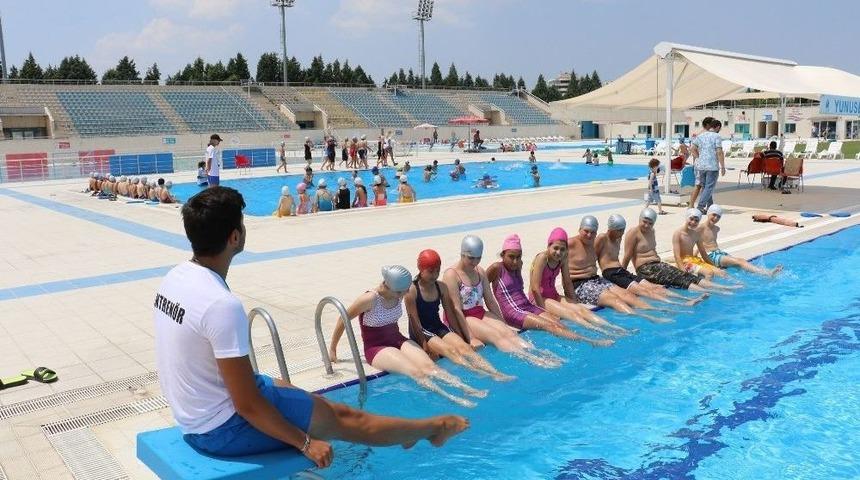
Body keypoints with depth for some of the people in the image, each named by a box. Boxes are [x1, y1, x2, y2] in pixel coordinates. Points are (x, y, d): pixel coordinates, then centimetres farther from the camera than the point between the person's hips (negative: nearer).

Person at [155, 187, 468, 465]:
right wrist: (305, 443, -13)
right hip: (223, 428, -9)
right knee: (341, 417, 7)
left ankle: (405, 431, 43)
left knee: (320, 402, 23)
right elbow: (247, 405, -26)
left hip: (193, 416, 9)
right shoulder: (222, 305, -32)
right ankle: (433, 428, 30)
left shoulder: (175, 277, -2)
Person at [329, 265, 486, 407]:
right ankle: (452, 399, -45)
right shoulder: (370, 299, -20)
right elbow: (343, 319, -10)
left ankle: (466, 389, -39)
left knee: (428, 365, -24)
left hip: (398, 340, 5)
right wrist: (332, 350, -4)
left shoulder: (398, 294, -4)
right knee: (416, 372, -30)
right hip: (377, 348, -5)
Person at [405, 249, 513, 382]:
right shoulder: (411, 291, -11)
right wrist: (425, 345, -19)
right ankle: (477, 372, -52)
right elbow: (414, 320, -14)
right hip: (421, 332, -5)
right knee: (450, 350, -30)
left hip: (439, 328, 5)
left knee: (464, 347, -22)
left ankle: (495, 374, -39)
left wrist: (460, 337, 4)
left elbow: (450, 315, 8)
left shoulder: (441, 287, 6)